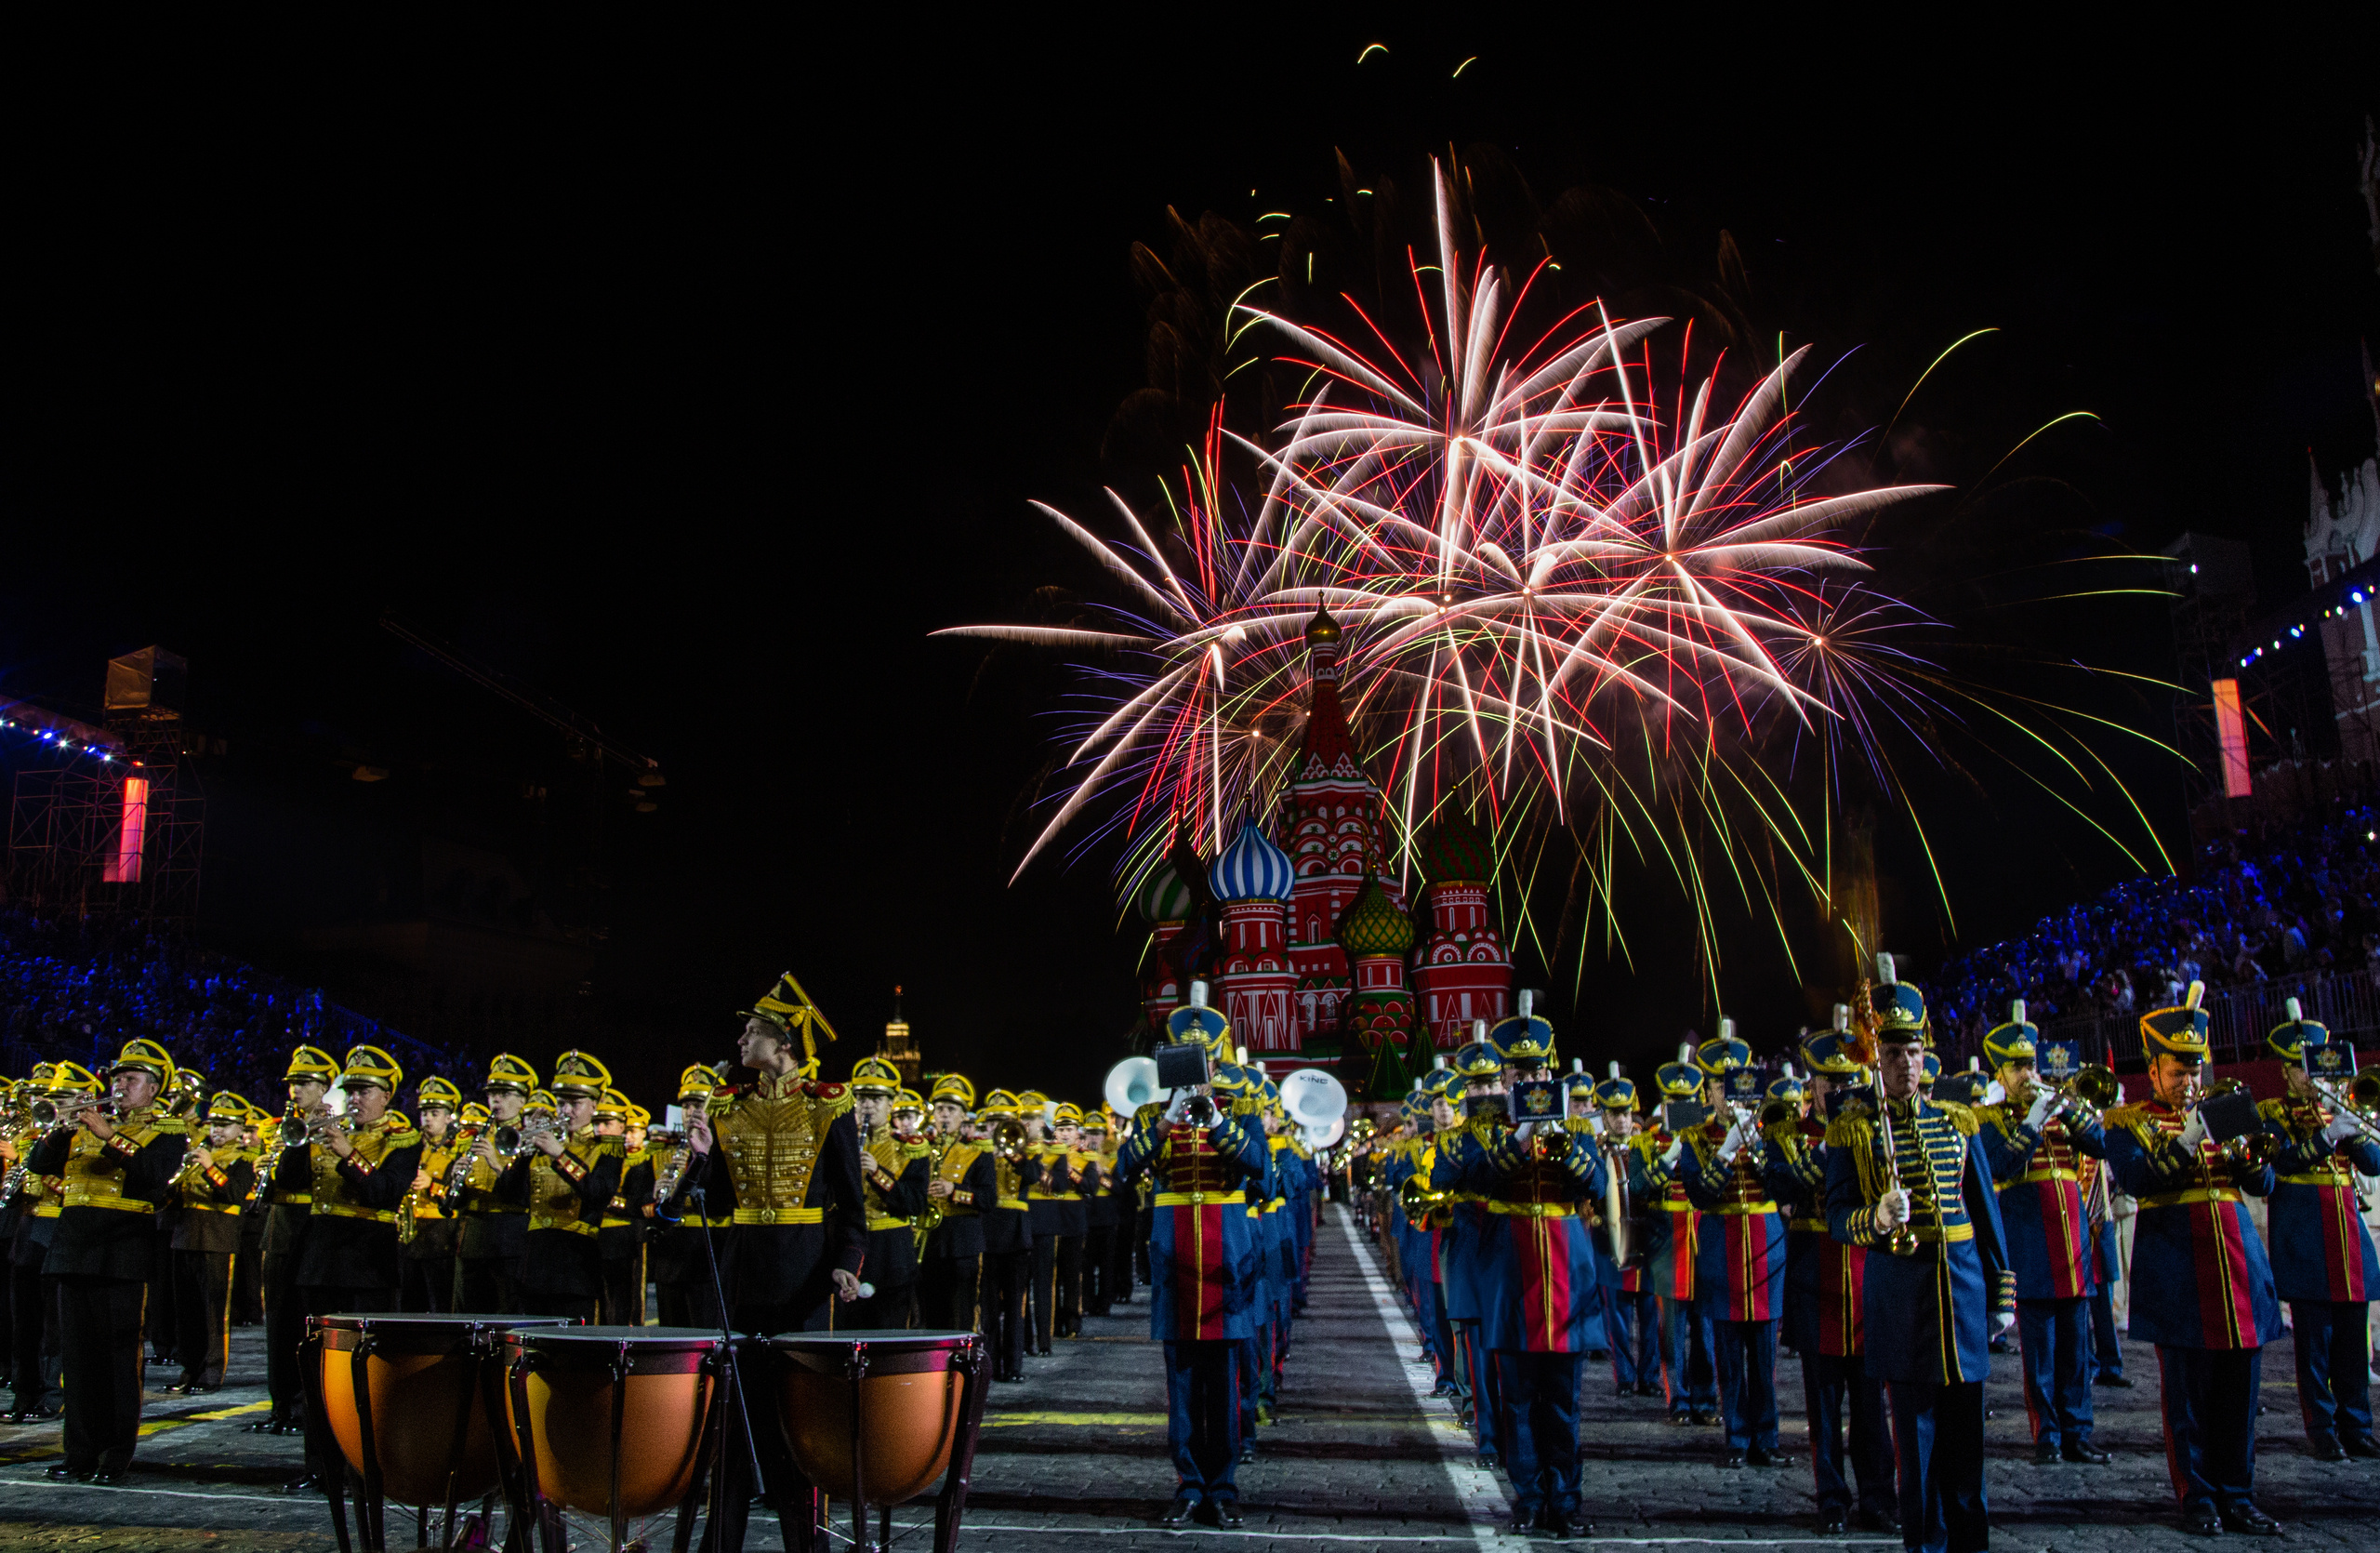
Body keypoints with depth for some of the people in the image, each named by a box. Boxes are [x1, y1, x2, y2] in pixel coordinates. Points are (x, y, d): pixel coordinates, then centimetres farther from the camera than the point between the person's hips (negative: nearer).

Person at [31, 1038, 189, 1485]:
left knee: (120, 1354, -2)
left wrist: (109, 1135, -20)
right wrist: (61, 1128, -8)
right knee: (78, 1352, 7)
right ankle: (81, 1452, 15)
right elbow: (38, 1164, 9)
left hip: (122, 1255, -5)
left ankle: (118, 1455, 5)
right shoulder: (86, 1125, 18)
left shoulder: (167, 1131, 2)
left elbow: (154, 1175, -16)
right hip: (74, 1249, 5)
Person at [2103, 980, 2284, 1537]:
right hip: (2178, 1278, -4)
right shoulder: (2126, 1122, 3)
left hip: (2239, 1271, 4)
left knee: (2239, 1392, 8)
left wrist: (2250, 1154, -13)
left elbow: (2263, 1185, 8)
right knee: (2187, 1396, 2)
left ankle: (2237, 1495, 19)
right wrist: (2183, 1145, -25)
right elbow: (2134, 1179, -14)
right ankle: (2197, 1496, 13)